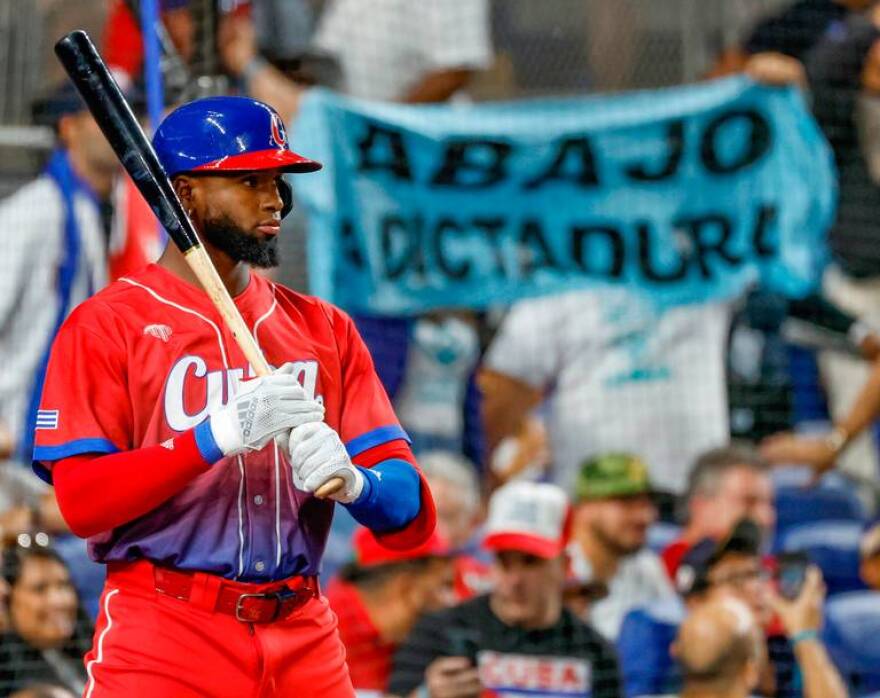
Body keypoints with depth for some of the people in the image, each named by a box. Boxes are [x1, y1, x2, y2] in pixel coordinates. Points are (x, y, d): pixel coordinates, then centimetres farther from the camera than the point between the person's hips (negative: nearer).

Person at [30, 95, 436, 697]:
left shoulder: (326, 331, 13)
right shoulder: (107, 326, 0)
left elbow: (412, 512, 5)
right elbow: (81, 501, -12)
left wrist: (353, 483, -18)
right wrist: (219, 435, -21)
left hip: (307, 647, 4)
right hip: (160, 645, -4)